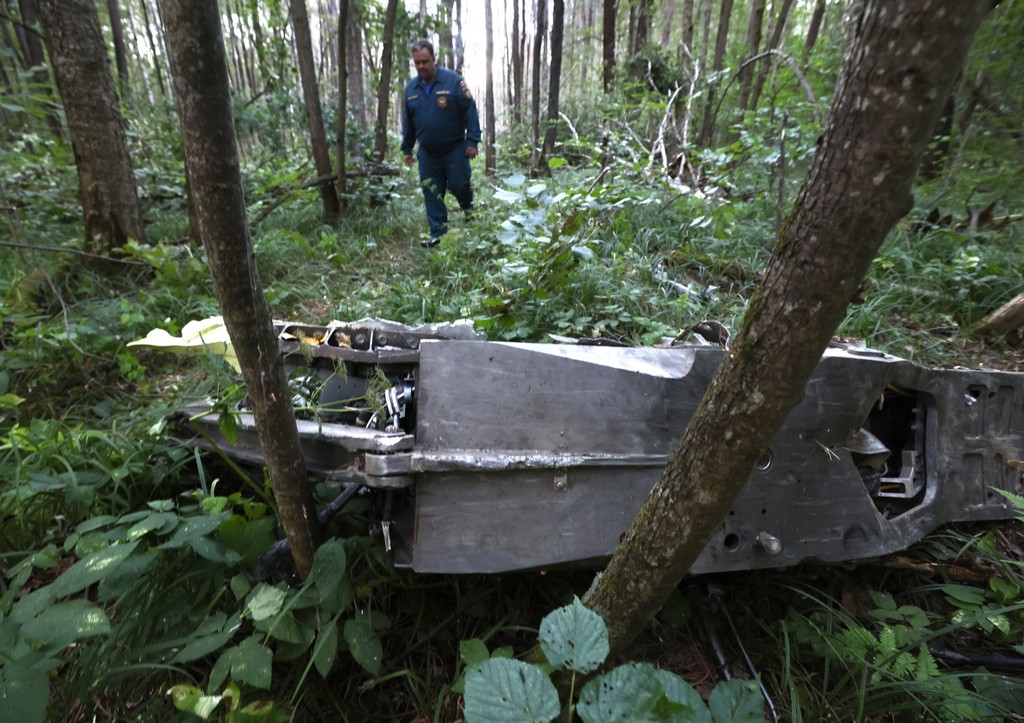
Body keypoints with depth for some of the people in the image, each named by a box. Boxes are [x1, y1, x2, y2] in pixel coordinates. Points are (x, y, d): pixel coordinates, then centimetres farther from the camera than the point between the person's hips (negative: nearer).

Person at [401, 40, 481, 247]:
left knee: (459, 185, -3)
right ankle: (438, 233, 10)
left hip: (455, 150, -4)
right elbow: (408, 121, 14)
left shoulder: (453, 81, -9)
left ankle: (468, 207, 32)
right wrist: (407, 148, 15)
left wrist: (472, 141, -16)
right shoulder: (411, 88, 5)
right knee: (432, 194, 2)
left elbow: (470, 110, -10)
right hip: (427, 153, 4)